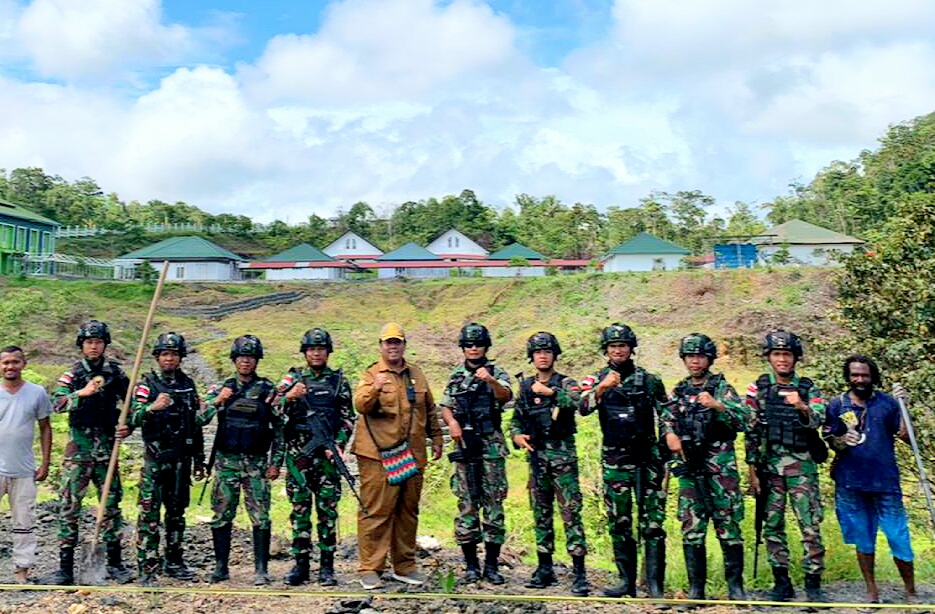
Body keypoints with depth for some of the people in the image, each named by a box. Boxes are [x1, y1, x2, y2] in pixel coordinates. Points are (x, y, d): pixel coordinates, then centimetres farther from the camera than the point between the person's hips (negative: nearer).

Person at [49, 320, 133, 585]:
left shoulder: (115, 372, 6)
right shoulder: (72, 374, 0)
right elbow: (57, 402, -14)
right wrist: (83, 392, -29)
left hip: (107, 447, 2)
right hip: (79, 447, -2)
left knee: (111, 504, 8)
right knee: (69, 505, -2)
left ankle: (115, 562, 18)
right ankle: (65, 566, 5)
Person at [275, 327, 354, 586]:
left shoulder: (339, 381, 8)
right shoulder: (293, 378, 6)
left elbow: (348, 418, 6)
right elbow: (274, 411, -2)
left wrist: (338, 445, -7)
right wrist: (289, 397, -21)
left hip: (327, 453, 0)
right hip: (298, 453, 0)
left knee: (327, 509, 2)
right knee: (300, 509, 4)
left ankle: (326, 566, 9)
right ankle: (301, 564, 13)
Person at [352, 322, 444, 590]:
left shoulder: (416, 375, 15)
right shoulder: (371, 375, -1)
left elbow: (430, 410, 22)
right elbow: (361, 405, -18)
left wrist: (436, 439, 19)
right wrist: (375, 388, -36)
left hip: (413, 455, 5)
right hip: (378, 456, -5)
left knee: (408, 512, 12)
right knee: (376, 511, -4)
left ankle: (404, 566, 24)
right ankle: (369, 569, 5)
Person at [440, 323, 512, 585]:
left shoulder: (496, 373, 3)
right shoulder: (456, 376, 12)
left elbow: (505, 396, -17)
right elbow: (445, 407, 15)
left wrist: (490, 380, -37)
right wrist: (451, 422, -6)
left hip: (492, 445, -2)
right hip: (465, 444, 2)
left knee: (494, 502, 0)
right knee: (467, 503, 3)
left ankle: (492, 564, 8)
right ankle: (471, 563, 11)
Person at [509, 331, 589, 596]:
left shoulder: (566, 384, -1)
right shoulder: (526, 387, 11)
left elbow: (577, 402, -23)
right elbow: (515, 419, 15)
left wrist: (550, 391, -33)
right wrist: (517, 435, -4)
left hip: (563, 455, -4)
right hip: (536, 456, 5)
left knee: (571, 513, -7)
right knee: (540, 514, 10)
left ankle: (580, 574, -4)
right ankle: (545, 569, 20)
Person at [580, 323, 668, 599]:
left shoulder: (649, 380, 4)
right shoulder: (597, 379, 4)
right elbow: (584, 407, -13)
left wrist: (666, 457, 7)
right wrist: (602, 388, -30)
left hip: (647, 459, -1)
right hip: (613, 460, 1)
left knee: (652, 521, -3)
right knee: (619, 523, 7)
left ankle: (655, 582, 4)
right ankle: (627, 581, 17)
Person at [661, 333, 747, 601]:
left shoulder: (722, 388, 1)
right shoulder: (677, 392, 13)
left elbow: (742, 421, -8)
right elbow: (666, 420, 15)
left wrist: (716, 405, -24)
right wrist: (670, 433, -7)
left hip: (721, 466, -3)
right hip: (688, 467, 3)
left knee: (728, 525, -1)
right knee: (691, 527, 4)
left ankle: (736, 586, 9)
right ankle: (695, 588, 11)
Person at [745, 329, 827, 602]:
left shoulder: (808, 388, 4)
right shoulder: (758, 388, 4)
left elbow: (817, 421, -13)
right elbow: (751, 431, 4)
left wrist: (802, 407, -33)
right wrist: (752, 469, 1)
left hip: (801, 465, -1)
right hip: (769, 464, 1)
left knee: (810, 524, -5)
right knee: (772, 526, 6)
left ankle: (813, 583, 5)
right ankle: (781, 582, 16)